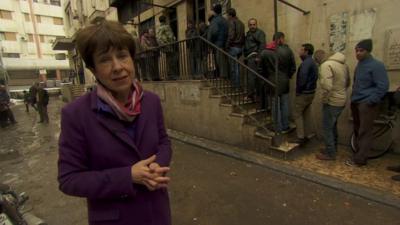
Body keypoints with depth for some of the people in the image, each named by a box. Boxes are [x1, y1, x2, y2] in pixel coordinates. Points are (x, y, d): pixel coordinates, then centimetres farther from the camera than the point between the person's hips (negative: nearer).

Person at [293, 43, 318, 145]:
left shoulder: (306, 63, -18)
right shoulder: (313, 62, 14)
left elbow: (302, 79, -25)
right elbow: (314, 77, 17)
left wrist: (298, 91, -12)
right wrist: (310, 88, 14)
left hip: (303, 93, -9)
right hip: (311, 92, 9)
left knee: (297, 114, -1)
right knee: (304, 114, 16)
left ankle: (301, 137, 1)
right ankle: (304, 135, 23)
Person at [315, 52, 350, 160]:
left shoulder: (326, 64, -20)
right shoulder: (344, 64, 8)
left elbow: (327, 86, -29)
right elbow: (348, 82, 17)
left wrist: (325, 99, -15)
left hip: (332, 102, -9)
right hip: (342, 101, 9)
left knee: (327, 128, 4)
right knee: (333, 125, 22)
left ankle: (330, 153, 14)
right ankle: (333, 147, 35)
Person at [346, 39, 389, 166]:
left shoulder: (376, 65, -11)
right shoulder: (359, 65, 14)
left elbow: (383, 87, -15)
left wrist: (370, 101, -18)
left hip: (367, 104, -8)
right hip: (356, 103, 8)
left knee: (364, 132, -3)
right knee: (357, 131, 13)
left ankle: (360, 159, 4)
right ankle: (359, 155, 24)